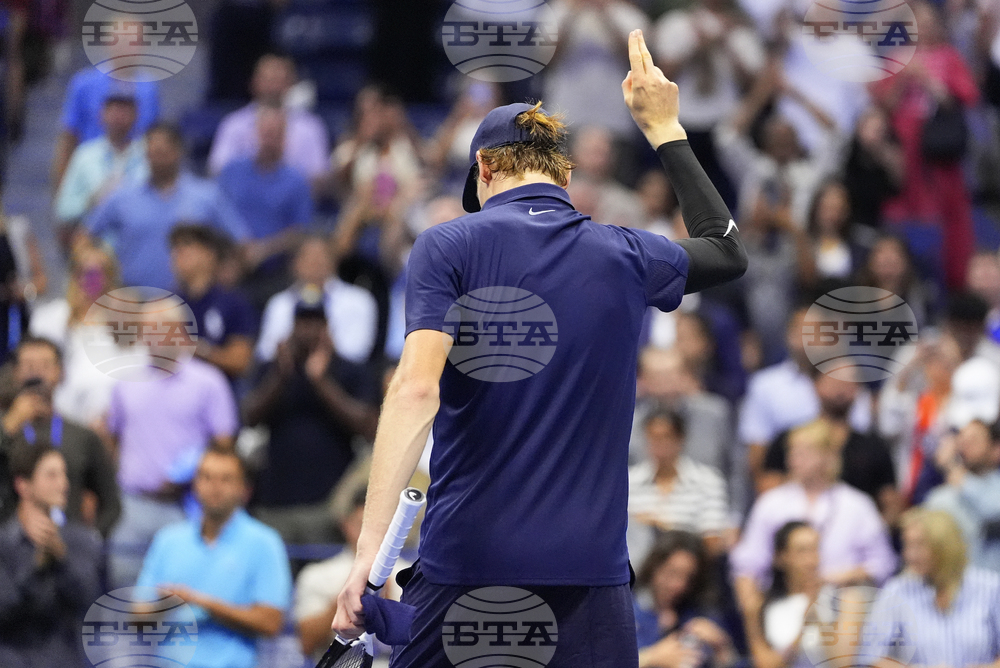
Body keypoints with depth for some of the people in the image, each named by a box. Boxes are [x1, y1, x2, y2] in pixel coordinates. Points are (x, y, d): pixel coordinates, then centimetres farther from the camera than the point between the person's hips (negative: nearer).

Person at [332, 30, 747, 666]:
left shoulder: (448, 246, 0)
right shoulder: (626, 257, 9)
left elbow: (417, 389, -15)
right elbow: (728, 250, 32)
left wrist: (371, 550, -19)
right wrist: (667, 131, 39)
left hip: (464, 562, -2)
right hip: (589, 568, 2)